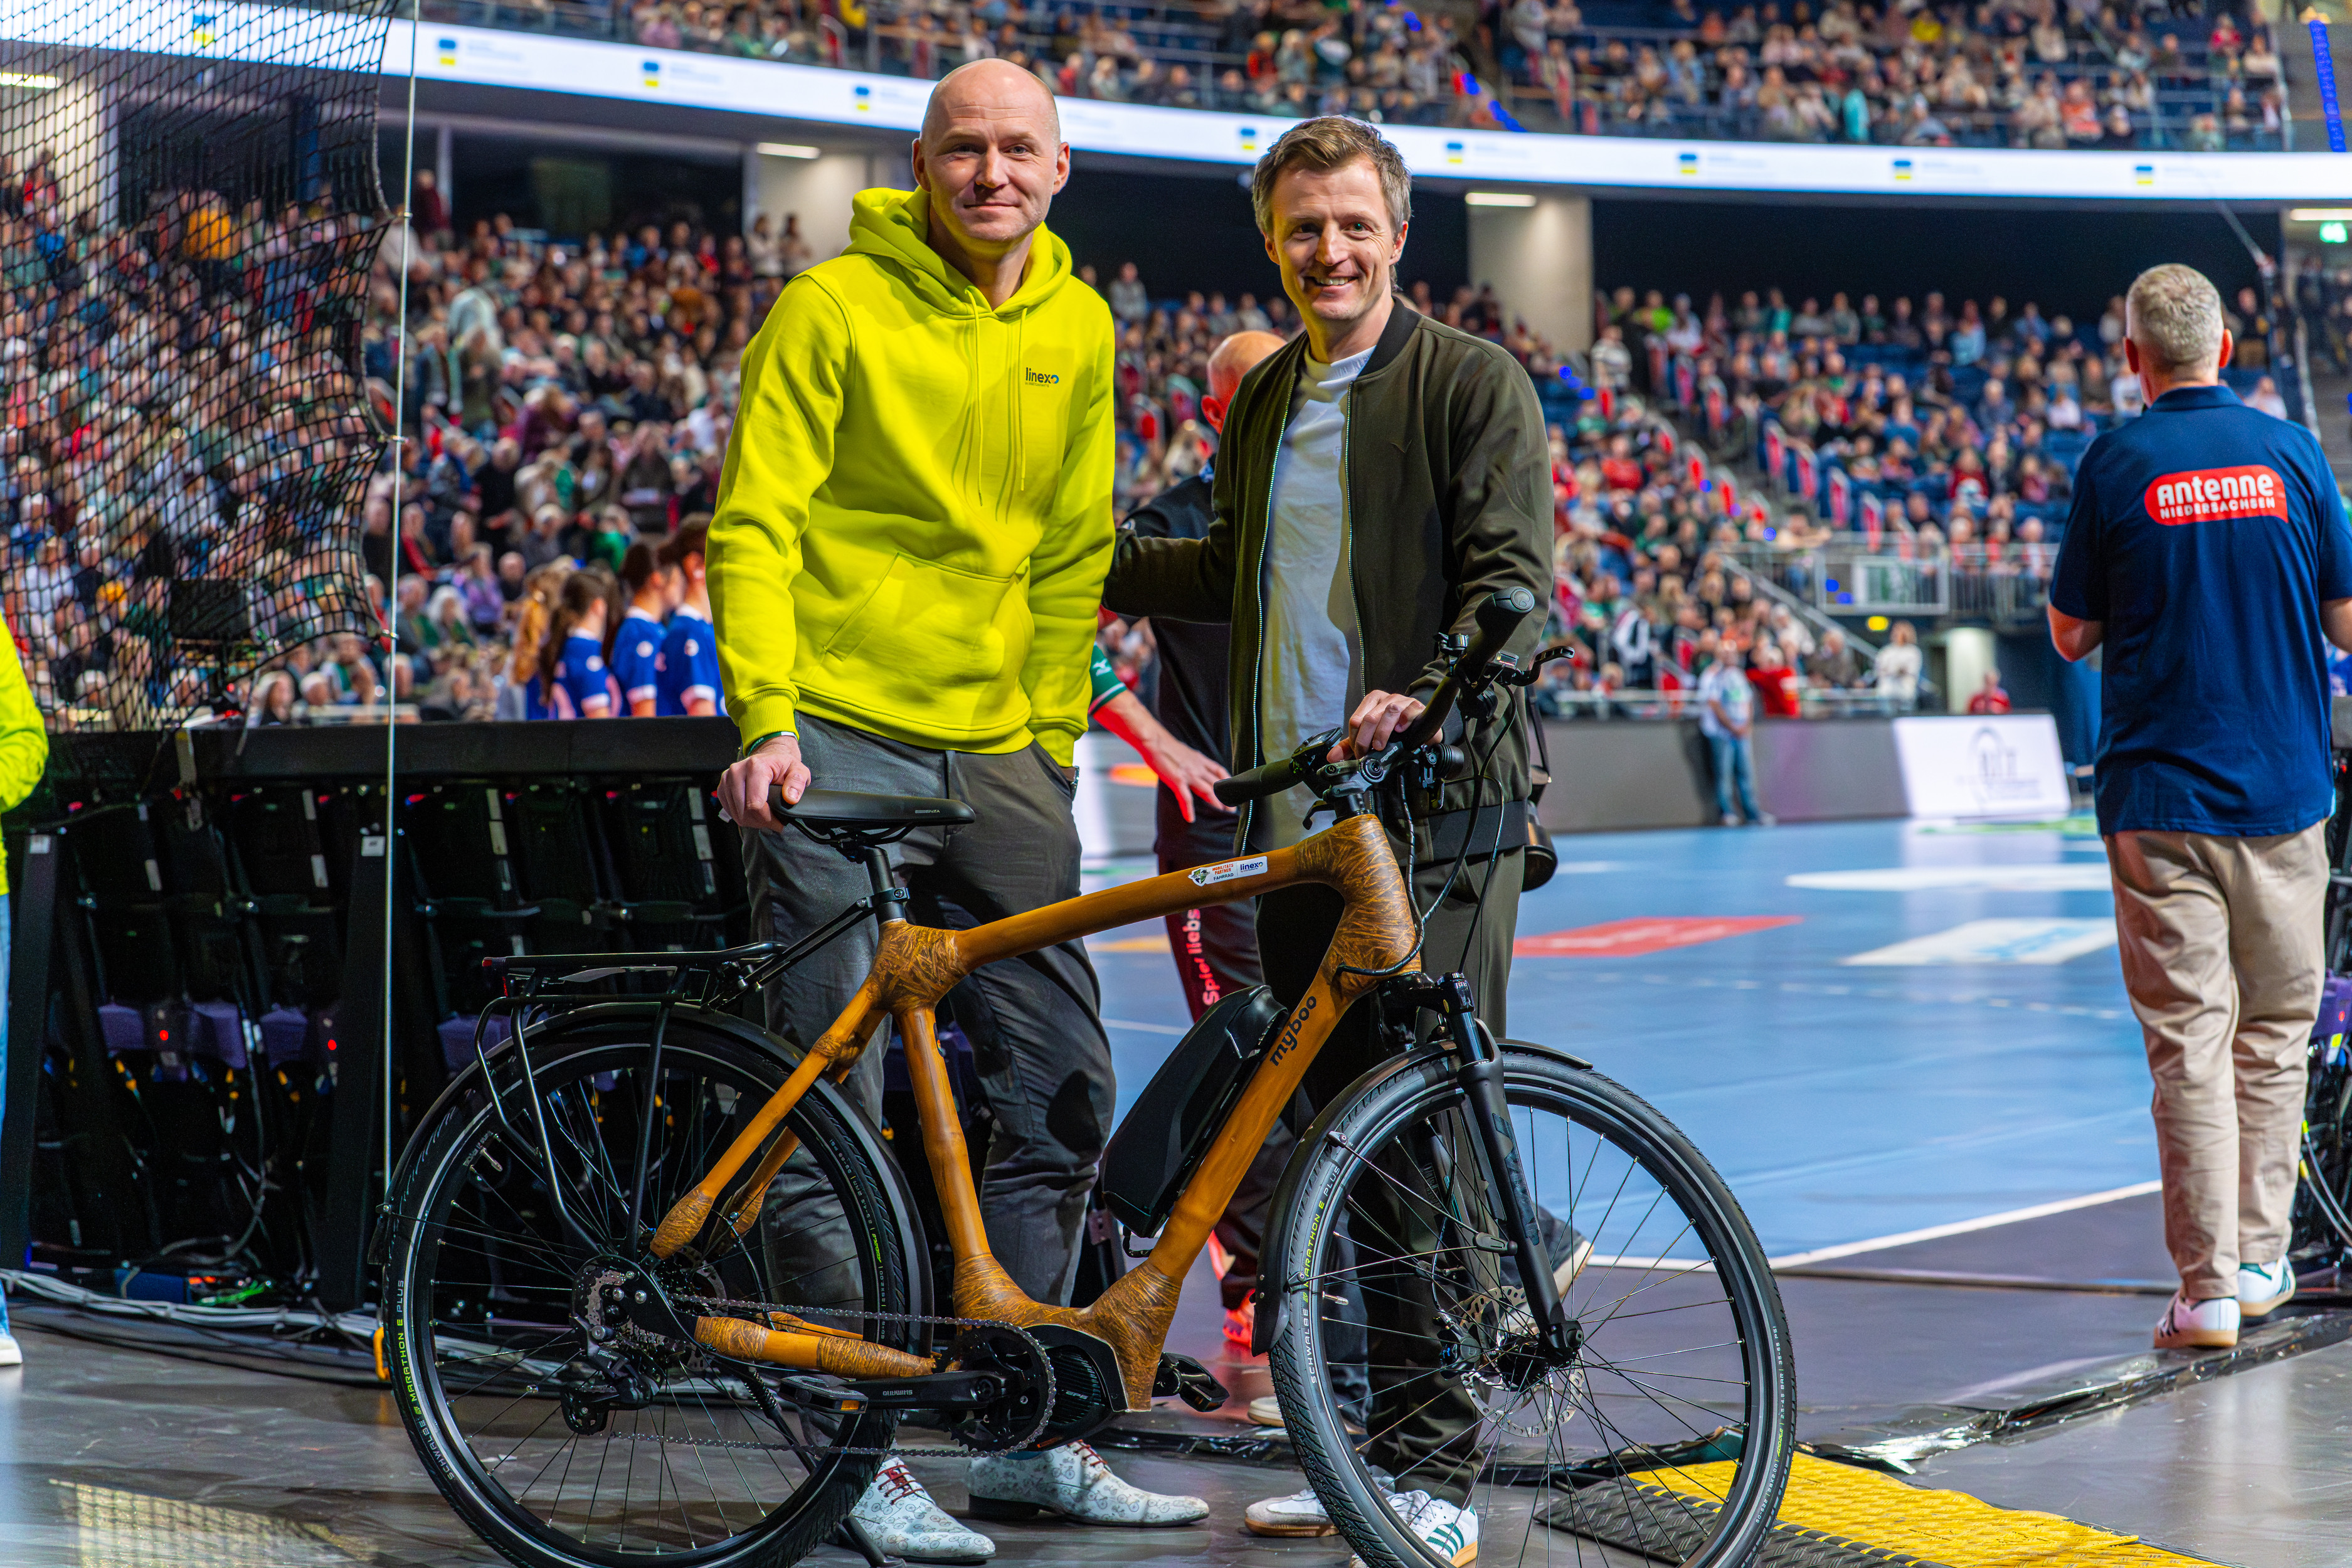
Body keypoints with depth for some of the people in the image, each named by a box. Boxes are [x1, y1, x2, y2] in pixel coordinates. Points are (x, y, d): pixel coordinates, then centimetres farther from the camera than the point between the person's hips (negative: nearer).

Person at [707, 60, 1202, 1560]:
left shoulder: (1075, 328, 10)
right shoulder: (835, 307, -5)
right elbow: (753, 528, -8)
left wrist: (1053, 737, 10)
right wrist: (766, 721, -18)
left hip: (998, 748, 5)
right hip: (837, 740, -5)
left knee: (1063, 1090, 5)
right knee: (841, 1107, -3)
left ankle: (1028, 1435, 15)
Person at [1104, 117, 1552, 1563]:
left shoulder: (1472, 383, -3)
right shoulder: (1266, 401, 19)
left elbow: (1512, 583, -12)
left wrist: (1431, 701, -28)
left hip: (1437, 811, -7)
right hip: (1299, 815, 7)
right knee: (1342, 1130, 8)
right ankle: (1383, 1443, 16)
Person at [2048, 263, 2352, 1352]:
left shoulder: (2116, 465, -4)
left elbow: (2071, 634, 2)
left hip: (2158, 797, -2)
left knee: (2188, 1039, -1)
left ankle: (2209, 1286, -3)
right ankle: (2258, 1259, 21)